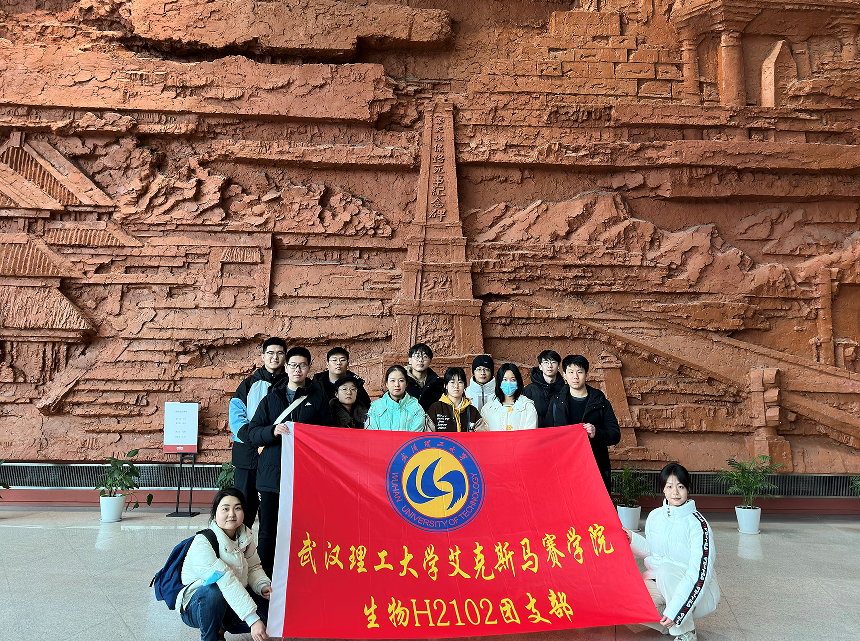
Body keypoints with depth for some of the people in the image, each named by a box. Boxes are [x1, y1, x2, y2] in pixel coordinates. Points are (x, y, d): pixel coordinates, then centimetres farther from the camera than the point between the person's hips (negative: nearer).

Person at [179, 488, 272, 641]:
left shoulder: (245, 537, -2)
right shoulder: (202, 543, -26)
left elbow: (253, 567, 8)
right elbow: (226, 583, -35)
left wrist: (262, 585, -18)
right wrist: (252, 619, -43)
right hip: (195, 608, -7)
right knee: (214, 592, -39)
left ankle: (223, 624, 13)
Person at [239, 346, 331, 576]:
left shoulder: (318, 399, 10)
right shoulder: (271, 398, 13)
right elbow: (252, 432, 7)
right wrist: (272, 431, -12)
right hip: (271, 472, 2)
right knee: (268, 531, 5)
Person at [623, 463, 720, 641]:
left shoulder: (697, 524, -18)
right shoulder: (654, 516, 1)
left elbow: (699, 572, -25)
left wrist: (675, 610, -33)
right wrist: (633, 540, -6)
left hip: (696, 591, -5)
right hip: (660, 583, 5)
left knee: (666, 570, -36)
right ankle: (671, 625, 4)